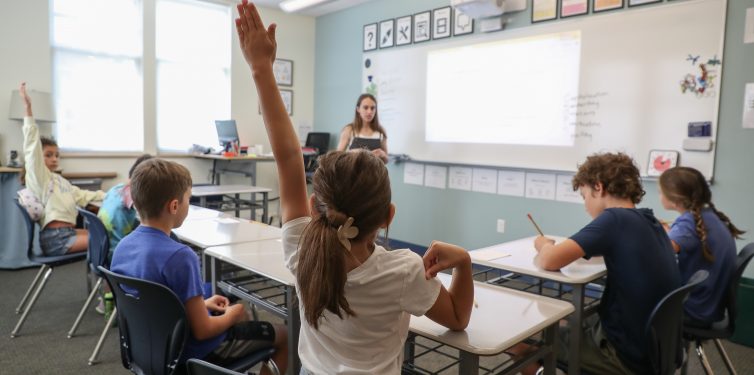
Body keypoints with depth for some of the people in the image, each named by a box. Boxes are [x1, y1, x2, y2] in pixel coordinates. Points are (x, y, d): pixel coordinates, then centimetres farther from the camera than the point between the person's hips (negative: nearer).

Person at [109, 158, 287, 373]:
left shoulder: (122, 246, -5)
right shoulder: (180, 256, -31)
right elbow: (202, 331, -25)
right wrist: (231, 315, -6)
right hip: (188, 352, -8)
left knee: (241, 314, 29)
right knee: (284, 336, 8)